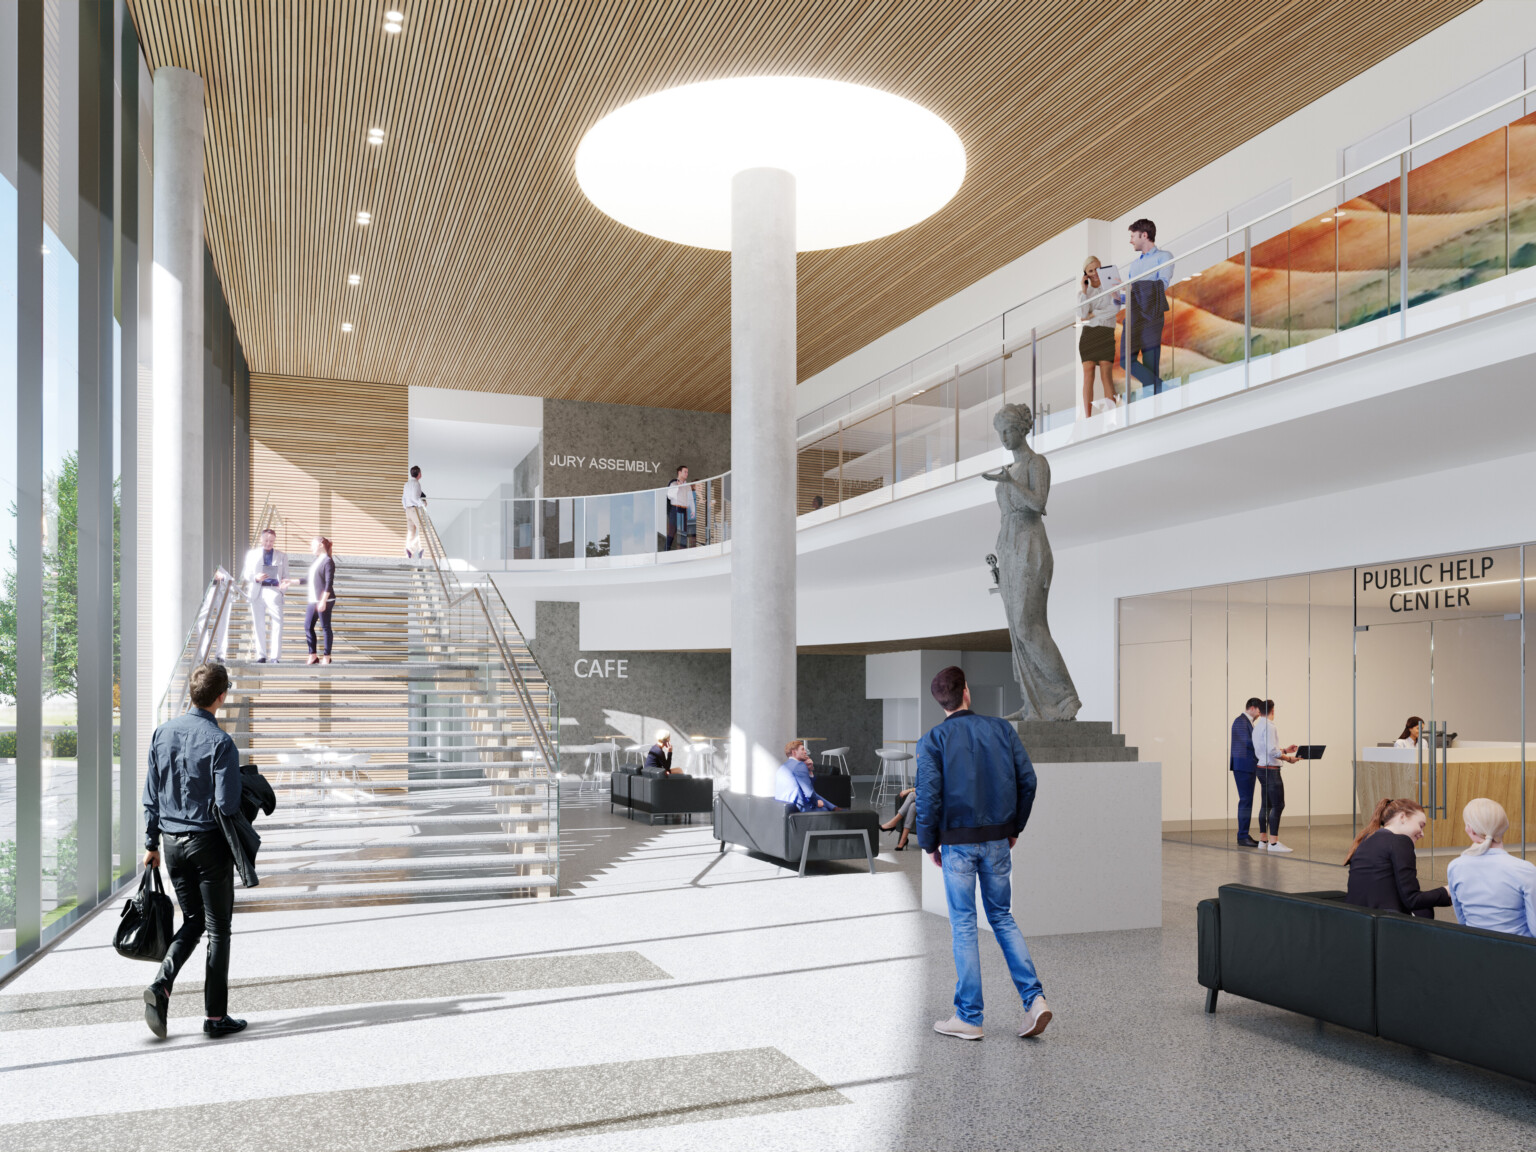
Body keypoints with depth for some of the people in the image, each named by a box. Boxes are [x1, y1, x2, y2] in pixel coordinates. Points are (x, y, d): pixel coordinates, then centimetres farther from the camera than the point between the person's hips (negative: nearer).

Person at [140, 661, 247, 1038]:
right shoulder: (220, 742, -16)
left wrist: (151, 844, 15)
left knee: (192, 921, 19)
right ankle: (215, 1016, 9)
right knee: (218, 929, 5)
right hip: (209, 842, -6)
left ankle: (162, 983, -3)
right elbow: (226, 805, -18)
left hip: (172, 842, 6)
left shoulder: (162, 733, 3)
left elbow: (151, 795, 8)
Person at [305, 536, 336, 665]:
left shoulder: (328, 561, -11)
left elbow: (329, 583, -17)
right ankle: (313, 656, 11)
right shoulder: (317, 560, 15)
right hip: (313, 600, 9)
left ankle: (327, 656, 7)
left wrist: (323, 601, -22)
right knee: (308, 626, 6)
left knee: (326, 627, -1)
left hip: (325, 601, -9)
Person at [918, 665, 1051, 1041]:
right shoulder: (1002, 729, 1)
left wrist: (929, 843, 1)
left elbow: (929, 796, -12)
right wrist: (1014, 828, 12)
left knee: (963, 926, 5)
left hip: (957, 842, -3)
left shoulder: (932, 740, -7)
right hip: (997, 840, 3)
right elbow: (1028, 781, 0)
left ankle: (969, 1017, 11)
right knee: (1003, 918, 16)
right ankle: (1034, 998, 4)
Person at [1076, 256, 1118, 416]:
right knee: (1088, 373, -7)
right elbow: (1082, 314, 0)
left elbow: (1114, 309, -7)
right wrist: (1084, 291, -3)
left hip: (1107, 332, -2)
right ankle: (1087, 417, -10)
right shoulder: (1083, 290, 14)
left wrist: (1092, 315, -4)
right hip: (1088, 334, 2)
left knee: (1106, 374, -12)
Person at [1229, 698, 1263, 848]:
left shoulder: (1248, 722, 20)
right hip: (1243, 766, -10)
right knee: (1245, 800, -9)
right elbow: (1248, 743, -21)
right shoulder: (1241, 721, -13)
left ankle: (1244, 835, 14)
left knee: (1247, 801, 11)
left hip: (1250, 766, 10)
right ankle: (1242, 837, -7)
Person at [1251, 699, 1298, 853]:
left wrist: (1285, 750, 17)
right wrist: (1288, 758, -11)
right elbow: (1272, 751, -21)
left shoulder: (1257, 726, 14)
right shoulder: (1269, 726, -14)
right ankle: (1273, 842, -10)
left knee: (1266, 805, 13)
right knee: (1278, 805, -8)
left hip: (1262, 769, 10)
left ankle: (1263, 840, 16)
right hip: (1271, 769, -10)